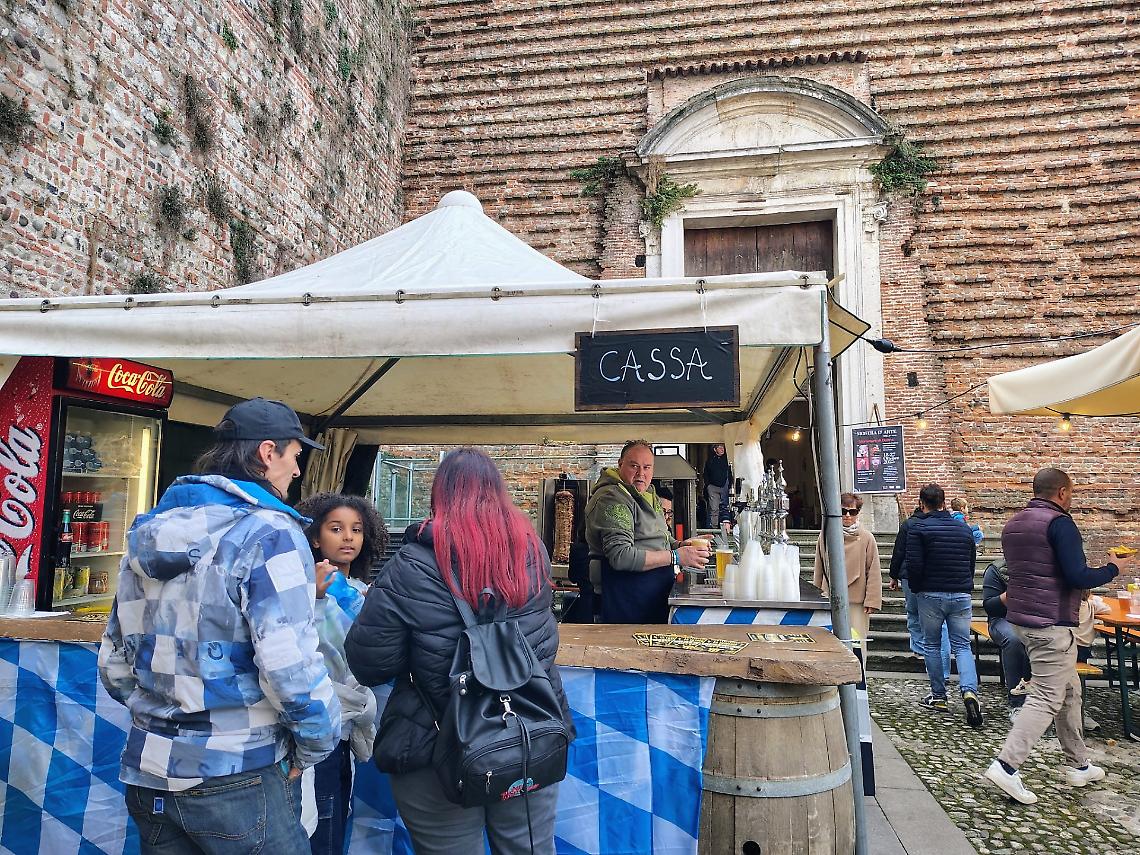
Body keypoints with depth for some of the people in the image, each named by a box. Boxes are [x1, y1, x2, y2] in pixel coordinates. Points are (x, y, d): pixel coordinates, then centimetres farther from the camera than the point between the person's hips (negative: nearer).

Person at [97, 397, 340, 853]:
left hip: (148, 779, 7)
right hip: (237, 781, -6)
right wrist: (313, 747, -8)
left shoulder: (148, 531, 7)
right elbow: (292, 669, -24)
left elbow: (114, 663, 11)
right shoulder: (268, 533, -16)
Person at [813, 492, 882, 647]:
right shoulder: (825, 535, 3)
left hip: (857, 601, -2)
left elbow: (874, 572, -2)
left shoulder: (866, 537, -4)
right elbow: (819, 568, 11)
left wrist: (872, 600, -6)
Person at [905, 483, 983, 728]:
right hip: (961, 596, 3)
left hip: (931, 595, -3)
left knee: (931, 645, 11)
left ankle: (938, 696, 15)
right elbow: (972, 563, 14)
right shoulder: (963, 528, 8)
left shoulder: (918, 527, -7)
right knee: (962, 646, 7)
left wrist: (916, 589, 3)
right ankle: (969, 691, -14)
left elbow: (914, 565, -13)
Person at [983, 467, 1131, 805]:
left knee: (1069, 689, 20)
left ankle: (1077, 765, 29)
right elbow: (1078, 576, -20)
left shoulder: (1013, 524, 12)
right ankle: (1006, 766, -9)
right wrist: (1113, 569, -4)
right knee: (1048, 698, -5)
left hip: (1022, 618, 9)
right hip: (1052, 622, -9)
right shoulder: (1059, 522, -15)